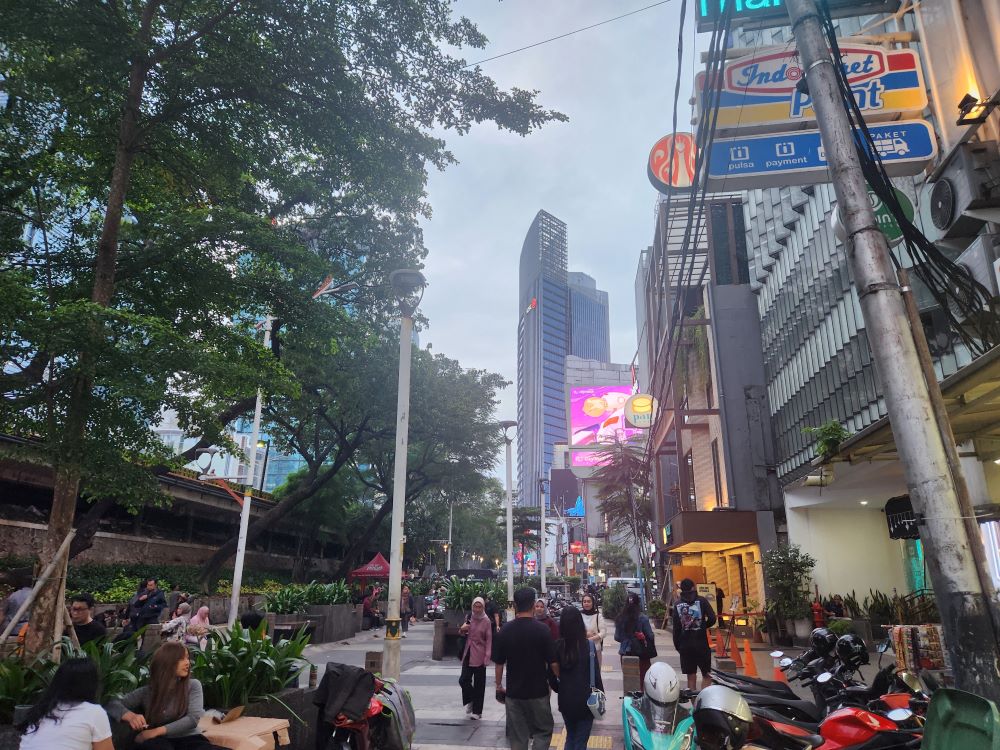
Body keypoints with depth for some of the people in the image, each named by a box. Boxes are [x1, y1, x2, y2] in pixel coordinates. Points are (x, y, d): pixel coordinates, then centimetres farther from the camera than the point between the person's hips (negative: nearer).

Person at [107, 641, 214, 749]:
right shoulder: (147, 691, 12)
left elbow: (193, 718, -4)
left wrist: (157, 731, -14)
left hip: (189, 738, -1)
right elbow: (113, 704, 8)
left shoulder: (193, 685, 8)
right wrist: (130, 716, -15)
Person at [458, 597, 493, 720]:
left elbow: (489, 640, -8)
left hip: (479, 656, -4)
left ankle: (477, 711, 19)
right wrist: (462, 629, -6)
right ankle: (470, 700, 26)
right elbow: (463, 634, 17)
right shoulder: (469, 618, 4)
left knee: (479, 684, 5)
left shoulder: (486, 621, -8)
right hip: (468, 654, 4)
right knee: (463, 680, -2)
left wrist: (487, 657, -13)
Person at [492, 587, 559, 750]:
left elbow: (499, 663, 1)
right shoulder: (542, 630, -13)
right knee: (543, 731, 14)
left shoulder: (505, 631, -5)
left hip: (513, 692, 3)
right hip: (538, 691, -2)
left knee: (517, 736, 13)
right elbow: (553, 663, -11)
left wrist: (499, 686, 15)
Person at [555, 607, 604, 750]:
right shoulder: (588, 645, -16)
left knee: (570, 737, 23)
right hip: (585, 700, -3)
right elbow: (595, 673, -12)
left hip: (565, 699, 3)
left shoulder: (558, 645, -9)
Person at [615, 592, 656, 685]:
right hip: (641, 653, -3)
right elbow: (650, 636, -12)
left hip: (626, 653, 3)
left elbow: (617, 637, 1)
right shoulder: (642, 618, -14)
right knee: (643, 678, 9)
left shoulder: (621, 619, -5)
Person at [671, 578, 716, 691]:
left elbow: (676, 627, 1)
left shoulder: (677, 605, 5)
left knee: (691, 675, 9)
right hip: (701, 643, -2)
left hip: (685, 644, 2)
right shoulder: (701, 600, 0)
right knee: (706, 674, 6)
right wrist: (704, 626, 10)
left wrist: (677, 645, 8)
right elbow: (712, 619, -10)